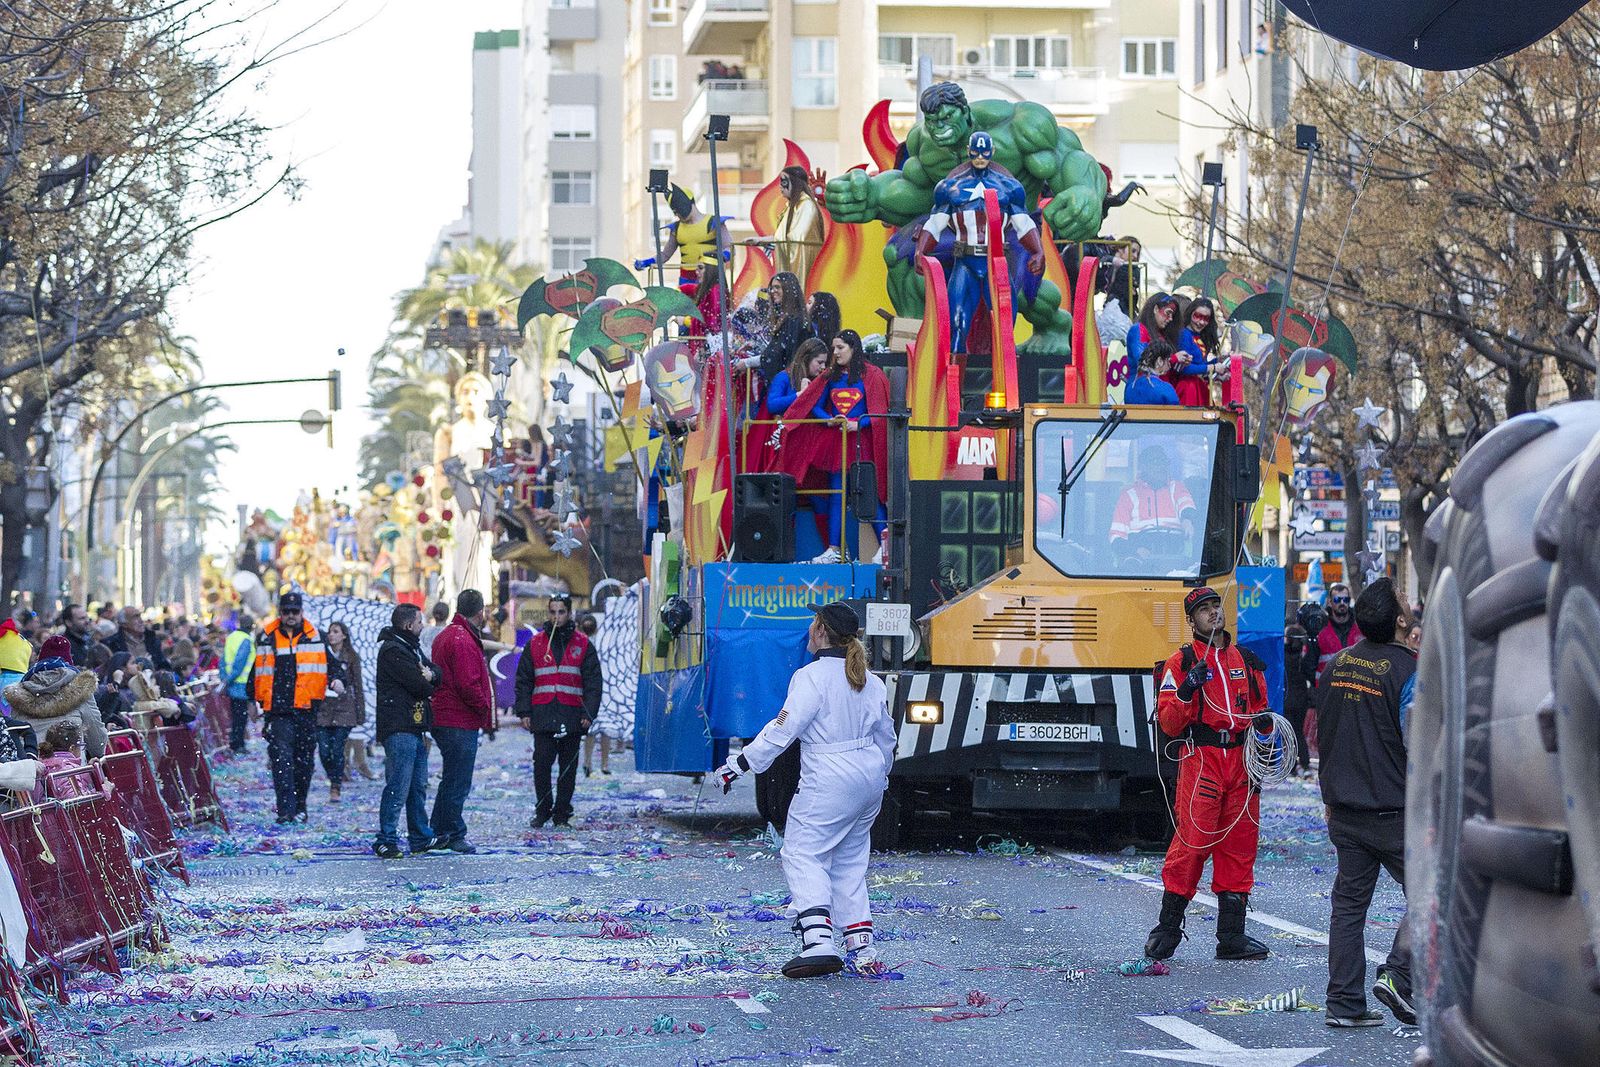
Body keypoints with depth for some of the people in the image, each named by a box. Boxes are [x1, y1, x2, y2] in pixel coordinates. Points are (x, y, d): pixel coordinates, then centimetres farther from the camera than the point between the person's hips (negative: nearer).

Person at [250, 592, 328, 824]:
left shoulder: (314, 637, 8)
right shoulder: (268, 637, 7)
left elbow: (327, 665, 15)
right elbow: (257, 670, 12)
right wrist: (256, 699, 8)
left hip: (306, 709, 1)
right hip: (278, 708, -1)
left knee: (304, 758, 8)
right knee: (281, 757, -11)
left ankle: (300, 806, 21)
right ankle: (286, 808, -17)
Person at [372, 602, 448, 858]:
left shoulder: (412, 648, 22)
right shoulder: (392, 650, -12)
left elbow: (438, 674, 16)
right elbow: (419, 686, -17)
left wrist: (430, 675, -8)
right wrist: (428, 685, 6)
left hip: (414, 727, 10)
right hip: (399, 729, -10)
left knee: (418, 786, 15)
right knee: (398, 786, -12)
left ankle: (421, 837, 22)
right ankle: (386, 841, -10)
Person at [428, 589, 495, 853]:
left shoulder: (445, 636, 17)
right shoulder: (463, 641, -17)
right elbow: (467, 685, -23)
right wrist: (485, 707, -9)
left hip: (443, 720, 11)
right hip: (461, 723, -11)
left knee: (452, 780, 19)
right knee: (458, 782, -3)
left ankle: (438, 831, 24)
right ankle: (453, 834, 2)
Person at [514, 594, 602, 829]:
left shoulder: (583, 644, 6)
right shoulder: (535, 644, 9)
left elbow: (593, 682, 4)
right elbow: (523, 681, 10)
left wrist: (588, 714, -5)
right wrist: (524, 712, 1)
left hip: (571, 717, 0)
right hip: (543, 716, 0)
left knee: (568, 766, 4)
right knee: (541, 763, -5)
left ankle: (562, 814, 12)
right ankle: (543, 811, 8)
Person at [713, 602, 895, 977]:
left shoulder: (811, 677, -14)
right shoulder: (871, 681, 10)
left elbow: (783, 730, -19)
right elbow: (885, 736, 20)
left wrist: (739, 765, -12)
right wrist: (880, 774, 37)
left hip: (828, 784, -8)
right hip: (869, 778, 8)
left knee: (803, 853, -5)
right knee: (849, 859, 18)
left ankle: (818, 942, -20)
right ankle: (861, 943, 14)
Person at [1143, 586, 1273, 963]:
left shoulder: (1246, 661, 18)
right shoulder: (1181, 662, 3)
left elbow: (1259, 710, 27)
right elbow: (1168, 722, -3)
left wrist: (1265, 722, 5)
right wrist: (1186, 691, -19)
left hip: (1241, 761, 5)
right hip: (1200, 760, -5)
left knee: (1240, 845, 5)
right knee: (1193, 840, -10)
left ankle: (1231, 935, 10)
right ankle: (1168, 928, 1)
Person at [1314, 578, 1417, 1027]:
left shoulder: (1336, 665, 6)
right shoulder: (1407, 670, -15)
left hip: (1343, 809, 6)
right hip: (1395, 810, -6)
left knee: (1349, 902, 10)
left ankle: (1344, 1002, 10)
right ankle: (1398, 974, -9)